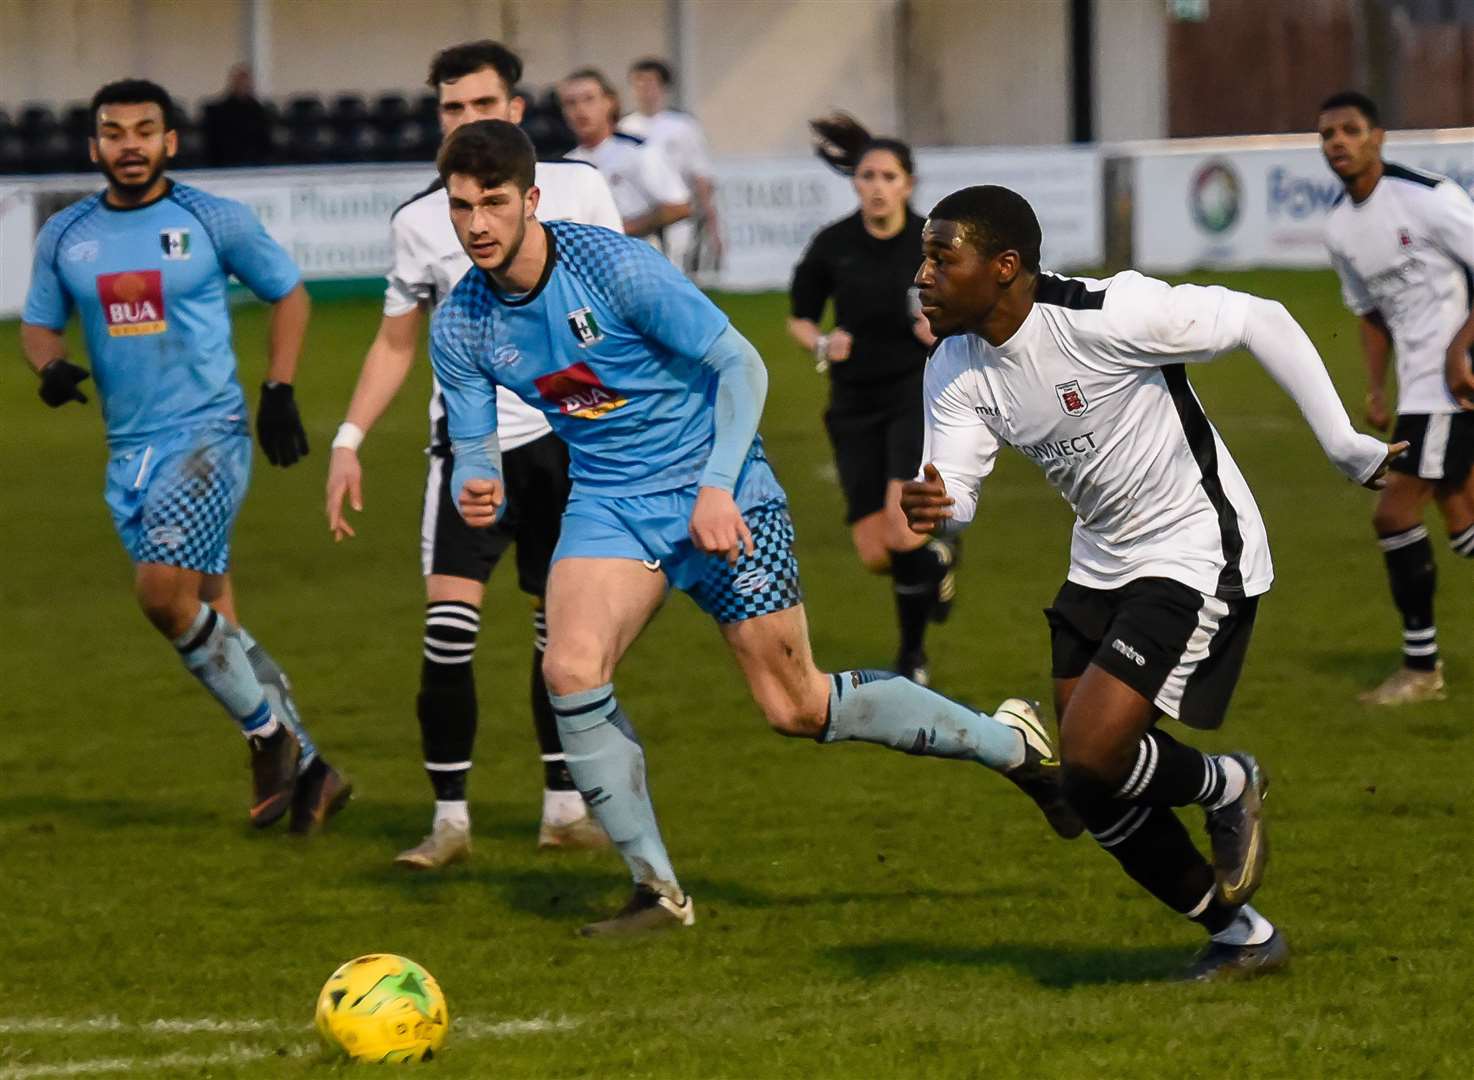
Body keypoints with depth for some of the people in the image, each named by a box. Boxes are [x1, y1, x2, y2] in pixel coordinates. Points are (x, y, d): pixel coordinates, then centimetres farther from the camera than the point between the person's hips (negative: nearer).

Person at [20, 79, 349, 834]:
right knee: (207, 616, 6)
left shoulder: (214, 221, -3)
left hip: (209, 432, -5)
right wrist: (50, 365, -6)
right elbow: (38, 323, 16)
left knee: (163, 592, -22)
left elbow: (288, 293, 9)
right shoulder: (65, 236, 7)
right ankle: (304, 769, 18)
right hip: (130, 451, 5)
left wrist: (279, 391, 1)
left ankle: (268, 732, -2)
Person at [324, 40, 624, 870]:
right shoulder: (421, 221, 3)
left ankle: (566, 807, 18)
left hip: (568, 436, 0)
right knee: (448, 623, -13)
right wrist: (350, 442, 4)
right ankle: (450, 817, -6)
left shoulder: (577, 189, 1)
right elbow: (396, 342, 12)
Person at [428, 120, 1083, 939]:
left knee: (795, 706, 1)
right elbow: (473, 446, 1)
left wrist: (718, 486, -23)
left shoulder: (614, 266, -21)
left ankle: (1008, 742, 24)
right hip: (610, 504, 4)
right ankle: (657, 890, -8)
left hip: (719, 498, -4)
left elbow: (740, 365, -14)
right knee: (570, 668, -22)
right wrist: (475, 489, -24)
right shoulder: (459, 327, -6)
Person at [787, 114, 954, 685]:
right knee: (875, 557, -1)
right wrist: (821, 343, -13)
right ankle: (936, 552, 37)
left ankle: (912, 654, 5)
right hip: (856, 402, 2)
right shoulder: (831, 246, -5)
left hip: (919, 394, -2)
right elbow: (798, 318, 8)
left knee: (902, 536, -21)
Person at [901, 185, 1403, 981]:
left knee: (1091, 757, -21)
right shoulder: (955, 369, -5)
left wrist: (1344, 445, -14)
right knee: (1093, 793, 7)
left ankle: (1226, 788, 11)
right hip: (1102, 563, 8)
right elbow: (952, 490, -10)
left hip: (1196, 556, -8)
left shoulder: (1104, 318, -26)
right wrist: (928, 509, -35)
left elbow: (1261, 322, -18)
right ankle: (1241, 938, 26)